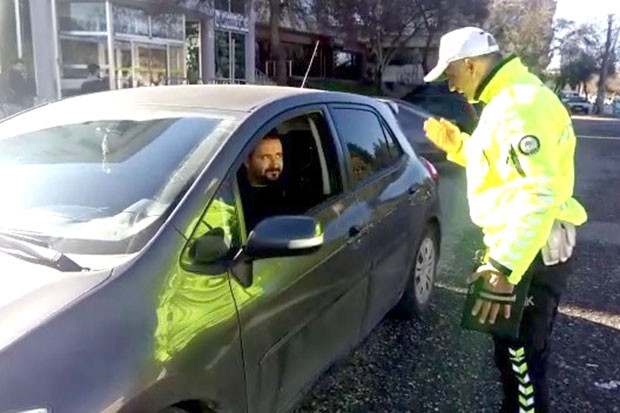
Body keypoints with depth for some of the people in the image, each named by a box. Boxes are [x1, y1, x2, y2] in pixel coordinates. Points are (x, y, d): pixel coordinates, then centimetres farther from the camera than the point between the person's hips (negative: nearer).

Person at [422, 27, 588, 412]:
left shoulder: (521, 104, -21)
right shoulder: (506, 99, 13)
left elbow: (540, 191, -31)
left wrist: (504, 268, -35)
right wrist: (457, 145, 13)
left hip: (530, 252, -11)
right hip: (515, 243, 11)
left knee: (521, 355, 2)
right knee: (512, 349, 23)